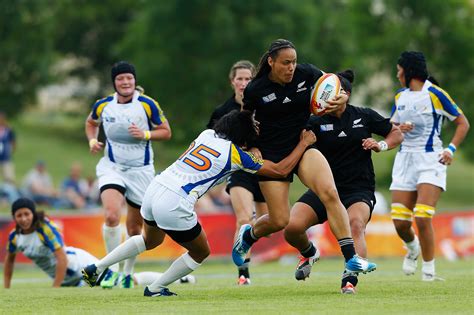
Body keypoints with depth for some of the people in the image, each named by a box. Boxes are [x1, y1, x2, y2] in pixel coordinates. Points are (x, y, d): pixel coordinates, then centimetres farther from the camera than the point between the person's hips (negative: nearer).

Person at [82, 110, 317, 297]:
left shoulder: (207, 134, 11)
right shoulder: (236, 154, -4)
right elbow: (280, 170, 3)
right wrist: (304, 144, 14)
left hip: (154, 189, 7)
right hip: (174, 206, -7)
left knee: (151, 240, 35)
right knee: (201, 253, 18)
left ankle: (96, 268, 29)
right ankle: (155, 289, 23)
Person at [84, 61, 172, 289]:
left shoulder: (147, 105, -9)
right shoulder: (103, 105, -2)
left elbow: (166, 132, -1)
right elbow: (91, 123, 19)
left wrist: (145, 135, -19)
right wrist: (92, 140, 0)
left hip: (140, 170, 0)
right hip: (111, 167, 0)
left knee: (135, 226, 8)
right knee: (111, 215, -24)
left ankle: (128, 272, 28)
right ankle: (112, 269, -14)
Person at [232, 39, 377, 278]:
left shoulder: (305, 73, -7)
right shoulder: (256, 90, -12)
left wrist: (342, 98, -15)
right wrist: (251, 148, -10)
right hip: (271, 155, -2)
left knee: (330, 193, -24)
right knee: (280, 221, -2)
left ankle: (351, 258, -25)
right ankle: (247, 235, 35)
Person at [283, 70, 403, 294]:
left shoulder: (365, 117, 2)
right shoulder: (315, 122, -1)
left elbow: (397, 134, 14)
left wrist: (381, 145, -6)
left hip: (359, 189, -1)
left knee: (356, 224, -34)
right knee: (292, 227, -17)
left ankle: (350, 280, -40)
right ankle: (308, 253, 18)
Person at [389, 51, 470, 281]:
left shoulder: (435, 94, -4)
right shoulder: (400, 97, 14)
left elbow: (463, 123, 0)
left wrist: (451, 149, -13)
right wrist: (398, 128, -3)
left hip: (430, 159, -5)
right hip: (405, 159, 5)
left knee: (422, 217, -19)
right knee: (400, 221, -2)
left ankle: (429, 270, -7)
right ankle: (413, 248, 31)